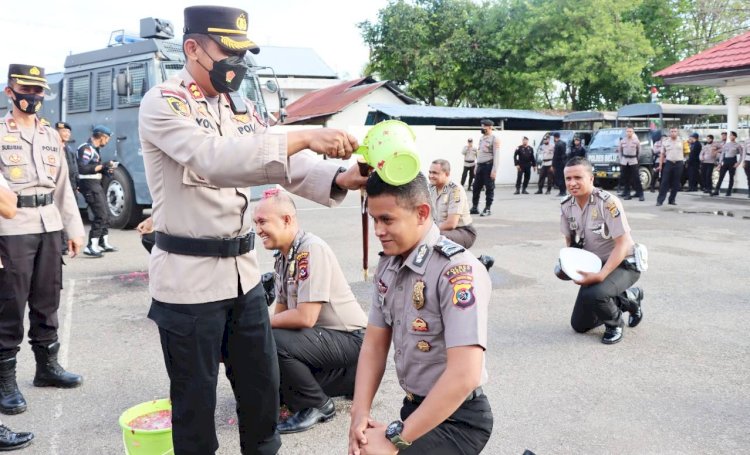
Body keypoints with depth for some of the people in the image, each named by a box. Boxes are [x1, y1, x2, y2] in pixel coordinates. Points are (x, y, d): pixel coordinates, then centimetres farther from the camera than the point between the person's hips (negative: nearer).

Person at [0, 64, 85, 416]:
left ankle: (47, 366, 25)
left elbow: (63, 186, 17)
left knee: (47, 301, 12)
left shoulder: (51, 134, 15)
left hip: (49, 225, 5)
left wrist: (74, 229, 14)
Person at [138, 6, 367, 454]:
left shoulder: (240, 107, 9)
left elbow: (284, 162, 0)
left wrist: (340, 177, -20)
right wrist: (303, 137, -36)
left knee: (263, 385, 17)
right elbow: (213, 159, -30)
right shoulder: (162, 103, -12)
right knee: (196, 397, 9)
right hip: (188, 278, -6)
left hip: (244, 270, 7)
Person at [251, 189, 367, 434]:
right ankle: (346, 378, 19)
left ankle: (316, 405, -7)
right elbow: (282, 309, 10)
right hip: (324, 336, 10)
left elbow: (305, 317, -27)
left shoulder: (311, 250, -23)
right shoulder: (283, 256, 5)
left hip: (350, 339, -10)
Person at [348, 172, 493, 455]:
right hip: (414, 409, 7)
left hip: (457, 418, -7)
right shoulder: (388, 265, 1)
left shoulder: (457, 271, -24)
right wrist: (360, 413, -9)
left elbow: (464, 376, -29)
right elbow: (374, 345, 5)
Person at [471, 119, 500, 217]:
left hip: (488, 165, -7)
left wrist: (494, 170, -19)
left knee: (489, 188, 0)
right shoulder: (481, 138, 16)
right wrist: (476, 166, 15)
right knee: (476, 187, 8)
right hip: (480, 165, 7)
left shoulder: (494, 139, -8)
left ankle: (487, 209, 6)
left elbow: (496, 156, -13)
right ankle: (474, 208, 17)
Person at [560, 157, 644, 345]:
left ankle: (615, 324, -1)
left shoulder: (608, 203, -25)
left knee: (593, 294, -37)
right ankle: (628, 298, 29)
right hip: (594, 266, 7)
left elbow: (623, 244, -26)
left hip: (622, 264, -7)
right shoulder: (566, 206, -5)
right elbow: (570, 241, 8)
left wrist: (600, 276, -34)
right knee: (579, 325, 9)